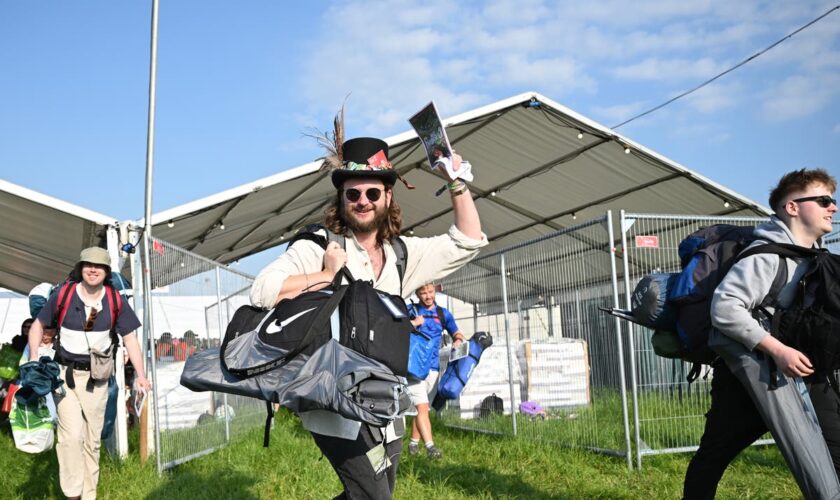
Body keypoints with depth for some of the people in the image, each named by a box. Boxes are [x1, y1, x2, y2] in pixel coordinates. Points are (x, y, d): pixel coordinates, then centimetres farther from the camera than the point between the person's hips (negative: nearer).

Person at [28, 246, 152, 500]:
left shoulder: (115, 301, -3)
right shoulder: (62, 295, -8)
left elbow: (130, 339, -1)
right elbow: (38, 325, 4)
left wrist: (141, 375, -10)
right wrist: (34, 358, -9)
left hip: (97, 378, 2)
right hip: (65, 374, -2)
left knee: (93, 439, 9)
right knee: (72, 434, -14)